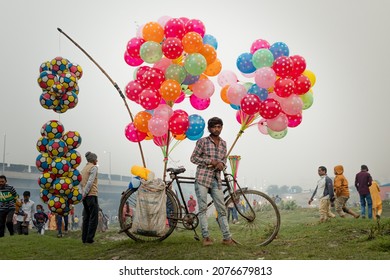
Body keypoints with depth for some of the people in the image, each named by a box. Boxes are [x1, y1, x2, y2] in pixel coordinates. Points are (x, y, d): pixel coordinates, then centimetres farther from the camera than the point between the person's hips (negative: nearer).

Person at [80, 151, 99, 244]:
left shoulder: (84, 168, 18)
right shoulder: (93, 168, -6)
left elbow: (81, 182, 15)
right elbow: (90, 182, -16)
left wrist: (84, 193, 13)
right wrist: (85, 193, -14)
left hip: (85, 195, 8)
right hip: (92, 194, -8)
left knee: (86, 217, 12)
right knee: (93, 218, -4)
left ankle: (84, 238, 12)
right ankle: (89, 238, -7)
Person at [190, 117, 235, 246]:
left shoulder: (223, 143, 14)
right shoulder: (202, 141, -2)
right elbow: (193, 158, -3)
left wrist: (221, 164, -2)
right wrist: (210, 161, -11)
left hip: (216, 180, 5)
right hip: (202, 178, -4)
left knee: (222, 209, 3)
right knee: (203, 208, -4)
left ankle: (227, 237, 8)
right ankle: (206, 237, 0)